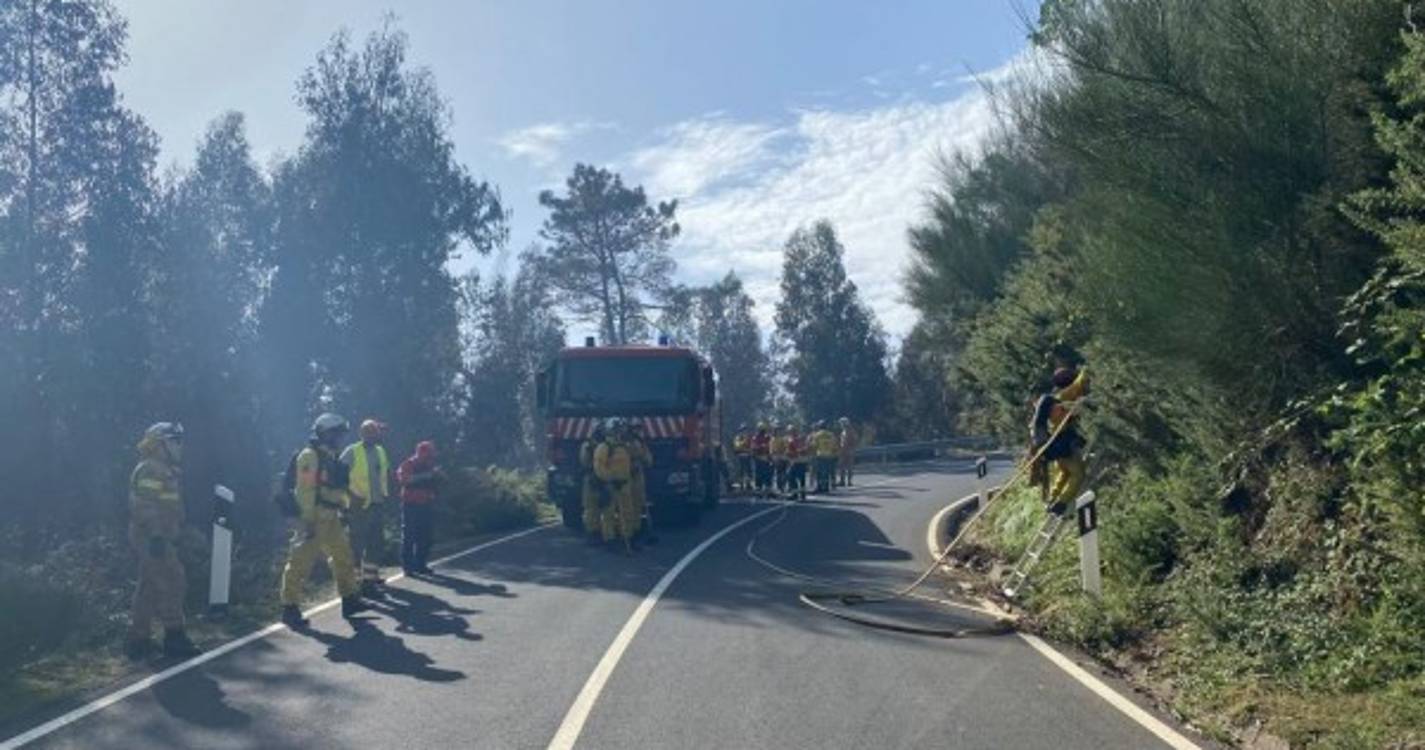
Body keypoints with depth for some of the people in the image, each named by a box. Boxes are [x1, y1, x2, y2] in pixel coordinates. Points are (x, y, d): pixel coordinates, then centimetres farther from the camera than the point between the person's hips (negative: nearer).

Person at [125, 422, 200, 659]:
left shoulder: (163, 470, 19)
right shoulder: (150, 470, -14)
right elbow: (146, 506, -22)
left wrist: (170, 537, 25)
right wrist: (156, 535, -26)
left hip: (158, 539, 11)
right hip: (152, 539, -11)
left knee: (149, 588, 13)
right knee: (172, 583, -9)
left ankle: (138, 639, 18)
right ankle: (174, 637, -5)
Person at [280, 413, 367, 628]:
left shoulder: (330, 457, 15)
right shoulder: (310, 456, -13)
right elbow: (305, 491, -19)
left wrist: (345, 508, 21)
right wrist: (307, 521, -22)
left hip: (330, 519, 10)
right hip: (314, 519, -10)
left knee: (343, 557, 14)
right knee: (301, 562, -5)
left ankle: (350, 600, 23)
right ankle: (290, 608, 0)